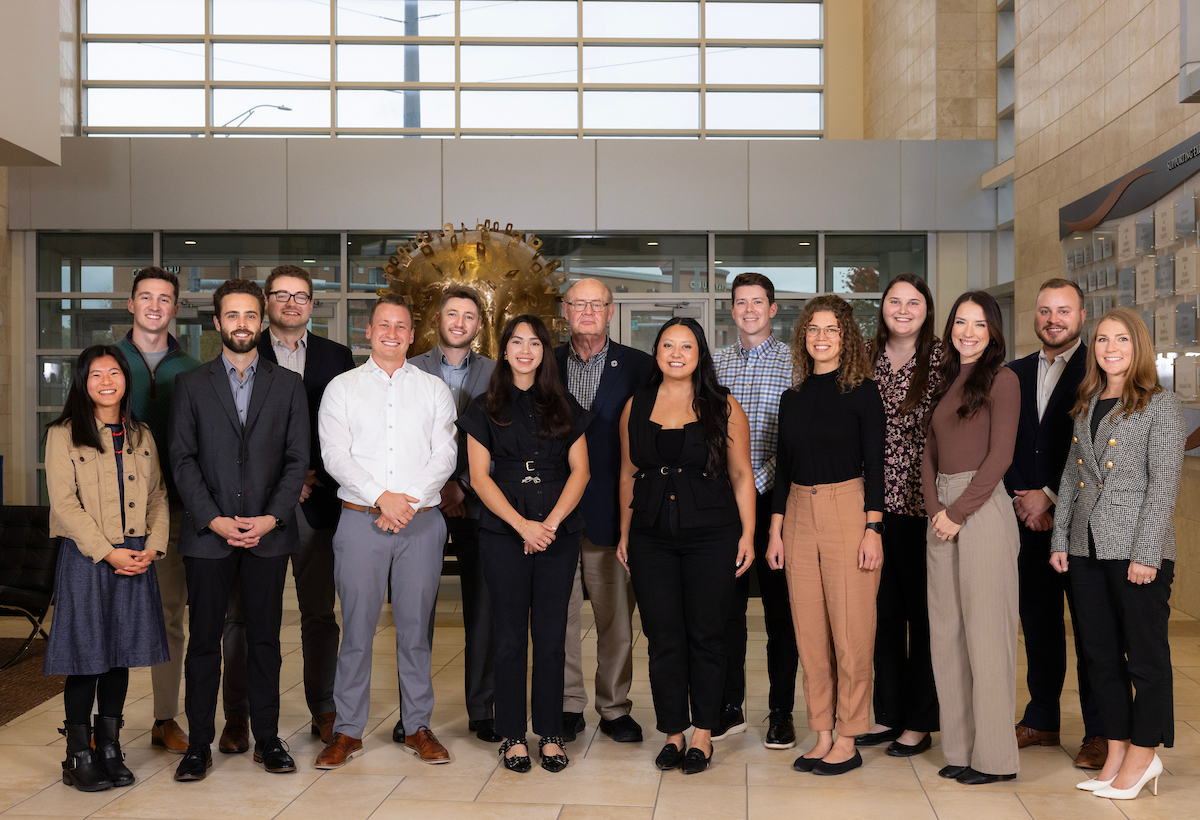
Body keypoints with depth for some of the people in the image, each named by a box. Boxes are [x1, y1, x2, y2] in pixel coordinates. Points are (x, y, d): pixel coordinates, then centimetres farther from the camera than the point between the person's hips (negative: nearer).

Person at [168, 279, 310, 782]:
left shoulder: (288, 385, 9)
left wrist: (271, 518, -9)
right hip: (208, 533, 0)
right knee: (204, 641, 3)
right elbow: (182, 459, 2)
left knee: (265, 639, 7)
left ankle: (267, 739, 16)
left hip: (269, 533, 1)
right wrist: (214, 519, -10)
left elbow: (298, 459, 4)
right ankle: (199, 744, 11)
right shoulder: (191, 385, 8)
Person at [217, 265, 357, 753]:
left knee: (320, 612, 7)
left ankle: (324, 711, 18)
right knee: (244, 613, 3)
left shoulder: (338, 358, 11)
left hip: (317, 500, 1)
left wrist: (316, 477, -4)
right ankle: (238, 715, 13)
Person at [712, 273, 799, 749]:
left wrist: (759, 481, -11)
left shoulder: (793, 363, 0)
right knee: (726, 604, 7)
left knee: (780, 607, 3)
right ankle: (730, 706, 18)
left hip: (773, 498, -3)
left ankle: (781, 713, 12)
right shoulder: (714, 363, 11)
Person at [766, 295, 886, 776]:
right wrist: (775, 531, 10)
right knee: (809, 633, 7)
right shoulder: (793, 398, 12)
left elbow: (874, 463, -5)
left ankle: (847, 741, 9)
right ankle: (822, 735, 17)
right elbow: (783, 467, 14)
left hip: (848, 511, -5)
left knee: (850, 632, -1)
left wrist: (872, 529, -12)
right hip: (798, 514, 5)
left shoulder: (861, 392, -2)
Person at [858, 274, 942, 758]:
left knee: (923, 612, 4)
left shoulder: (943, 361, -3)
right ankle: (888, 714, 24)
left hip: (922, 505, -4)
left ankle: (920, 722, 14)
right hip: (876, 503, 4)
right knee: (884, 611, 11)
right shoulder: (867, 360, 8)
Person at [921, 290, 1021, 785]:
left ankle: (994, 756, 5)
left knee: (985, 631, -3)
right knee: (946, 632, 8)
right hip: (943, 512, 7)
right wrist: (935, 509, 0)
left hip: (983, 508, -7)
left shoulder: (1001, 380, -4)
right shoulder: (947, 382, 17)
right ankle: (959, 748, 17)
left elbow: (1000, 456, -10)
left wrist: (958, 512, -12)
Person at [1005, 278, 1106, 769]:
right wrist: (1022, 500, -2)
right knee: (1038, 621, 12)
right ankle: (1042, 720, 23)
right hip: (1030, 520, 5)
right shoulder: (1015, 374, 13)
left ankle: (1099, 732, 10)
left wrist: (1050, 498, -12)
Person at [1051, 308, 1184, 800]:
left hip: (1137, 550, -6)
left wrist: (1146, 552, -15)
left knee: (1145, 653, 3)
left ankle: (1143, 753, 15)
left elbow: (1164, 483, -10)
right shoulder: (1086, 405, 14)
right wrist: (1060, 539, 9)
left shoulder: (1161, 404, -4)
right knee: (1100, 654, 10)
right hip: (1087, 548, 6)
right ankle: (1117, 753, 20)